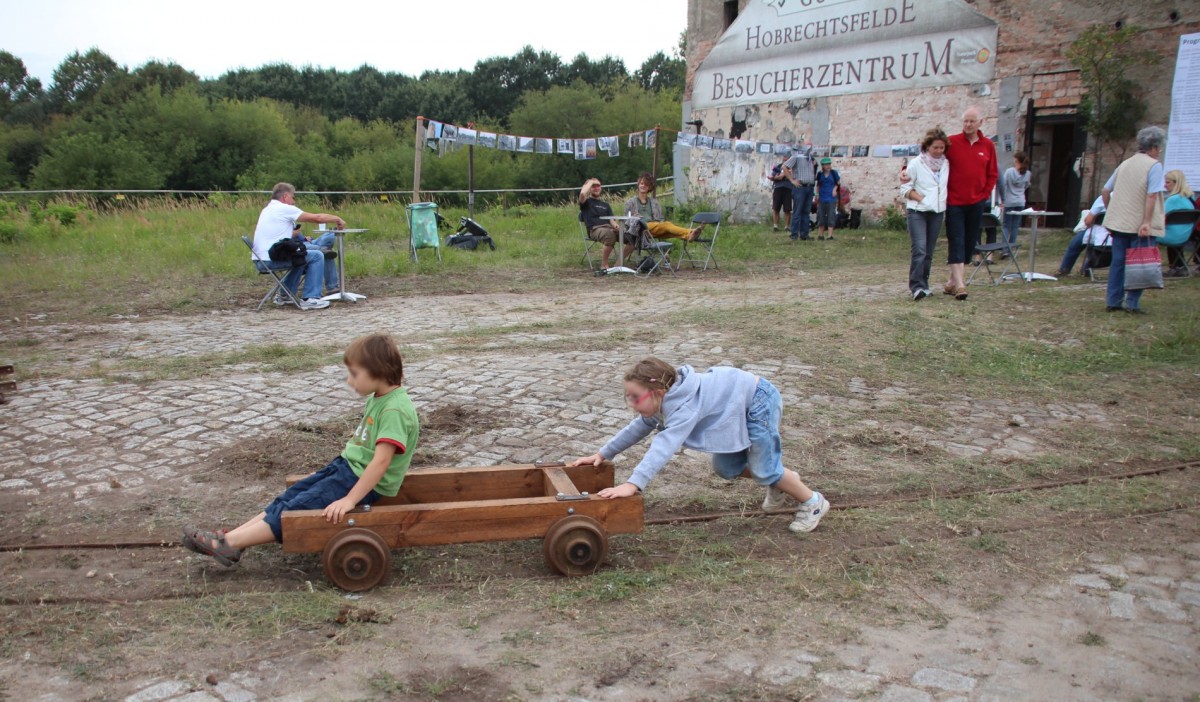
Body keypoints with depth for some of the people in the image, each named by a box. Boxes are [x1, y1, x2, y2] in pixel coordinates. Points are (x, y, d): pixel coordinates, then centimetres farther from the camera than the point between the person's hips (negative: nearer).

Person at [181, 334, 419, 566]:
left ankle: (230, 544, -13)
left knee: (297, 507, -13)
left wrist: (350, 500, -31)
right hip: (348, 466, 9)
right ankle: (230, 536, -2)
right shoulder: (378, 398, 8)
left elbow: (381, 460, -30)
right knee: (289, 497, 1)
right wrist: (332, 469, 22)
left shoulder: (395, 409, -24)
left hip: (364, 482, -9)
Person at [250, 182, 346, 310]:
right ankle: (310, 299, -7)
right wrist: (337, 219, 7)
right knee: (317, 256, -5)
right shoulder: (284, 209, -6)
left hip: (260, 260, 10)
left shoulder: (267, 210, 20)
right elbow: (317, 218, -7)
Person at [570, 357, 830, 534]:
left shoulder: (685, 406, -36)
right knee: (725, 468, 13)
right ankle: (779, 482, 35)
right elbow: (639, 428, 7)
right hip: (736, 405, 9)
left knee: (762, 469, -3)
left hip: (758, 399, -9)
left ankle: (813, 502, 19)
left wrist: (633, 484, -58)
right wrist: (603, 453, 3)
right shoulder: (665, 399, -8)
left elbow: (665, 445, -49)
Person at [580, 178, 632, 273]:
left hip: (609, 228, 5)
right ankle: (604, 265, -30)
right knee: (610, 235, -41)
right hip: (595, 230, -5)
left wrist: (615, 225, -6)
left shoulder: (605, 205, 33)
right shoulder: (586, 202, 17)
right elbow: (582, 193, -9)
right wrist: (590, 182, 9)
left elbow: (611, 219, 19)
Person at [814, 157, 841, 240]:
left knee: (831, 217, -5)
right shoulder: (820, 174, 2)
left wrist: (835, 189, -6)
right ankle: (820, 234, 19)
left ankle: (830, 235, -5)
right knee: (821, 216, 8)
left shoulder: (834, 173, -3)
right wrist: (817, 194, 7)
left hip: (831, 198, -2)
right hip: (822, 199, 2)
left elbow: (838, 183, 8)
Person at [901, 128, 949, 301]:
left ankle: (924, 285, 17)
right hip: (918, 211, -5)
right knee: (919, 249, -16)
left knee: (929, 251, 8)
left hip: (937, 212, 5)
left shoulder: (946, 164, 9)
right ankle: (917, 287, -18)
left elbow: (947, 185, 18)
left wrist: (943, 201, 2)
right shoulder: (916, 164, -4)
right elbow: (905, 188, -4)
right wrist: (921, 198, -15)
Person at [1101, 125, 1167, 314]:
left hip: (1119, 222, 6)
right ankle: (1132, 304, -2)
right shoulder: (1154, 166, -7)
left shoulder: (1125, 164, 13)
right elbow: (1152, 196, -17)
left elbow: (1105, 191, 15)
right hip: (1140, 226, -6)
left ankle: (1113, 302, 10)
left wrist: (1111, 212, 23)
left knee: (1118, 261, 9)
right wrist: (1147, 222, -20)